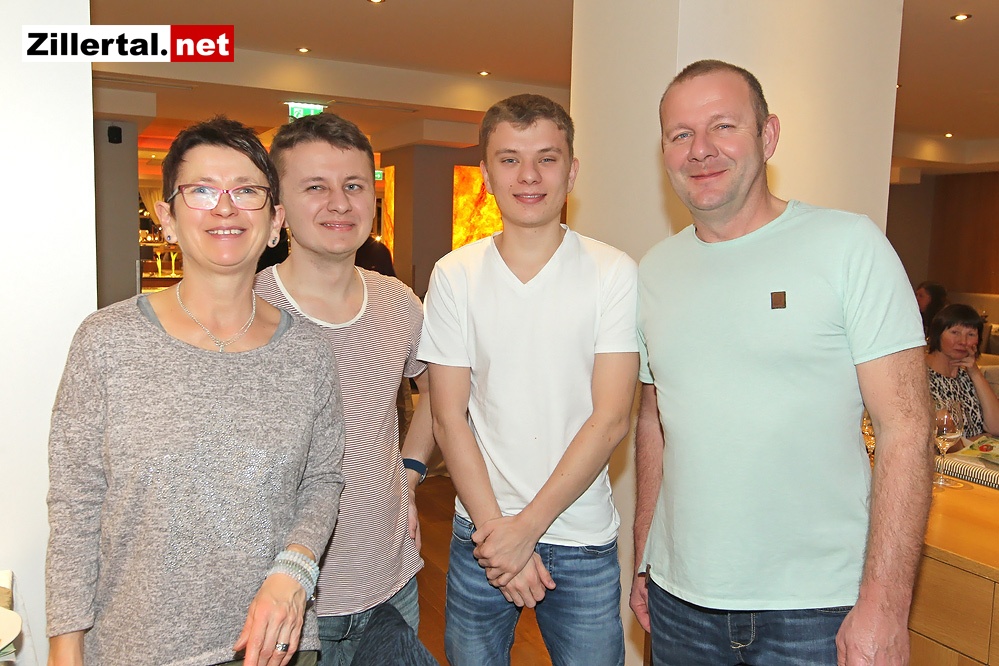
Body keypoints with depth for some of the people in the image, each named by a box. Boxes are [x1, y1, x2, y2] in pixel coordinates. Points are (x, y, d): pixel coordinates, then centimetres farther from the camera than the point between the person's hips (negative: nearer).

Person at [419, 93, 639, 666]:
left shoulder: (614, 273, -7)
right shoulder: (455, 276, -3)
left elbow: (611, 418, -11)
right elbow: (450, 417, -3)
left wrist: (527, 527, -13)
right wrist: (493, 526, -9)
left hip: (583, 542, -1)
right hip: (480, 532, 1)